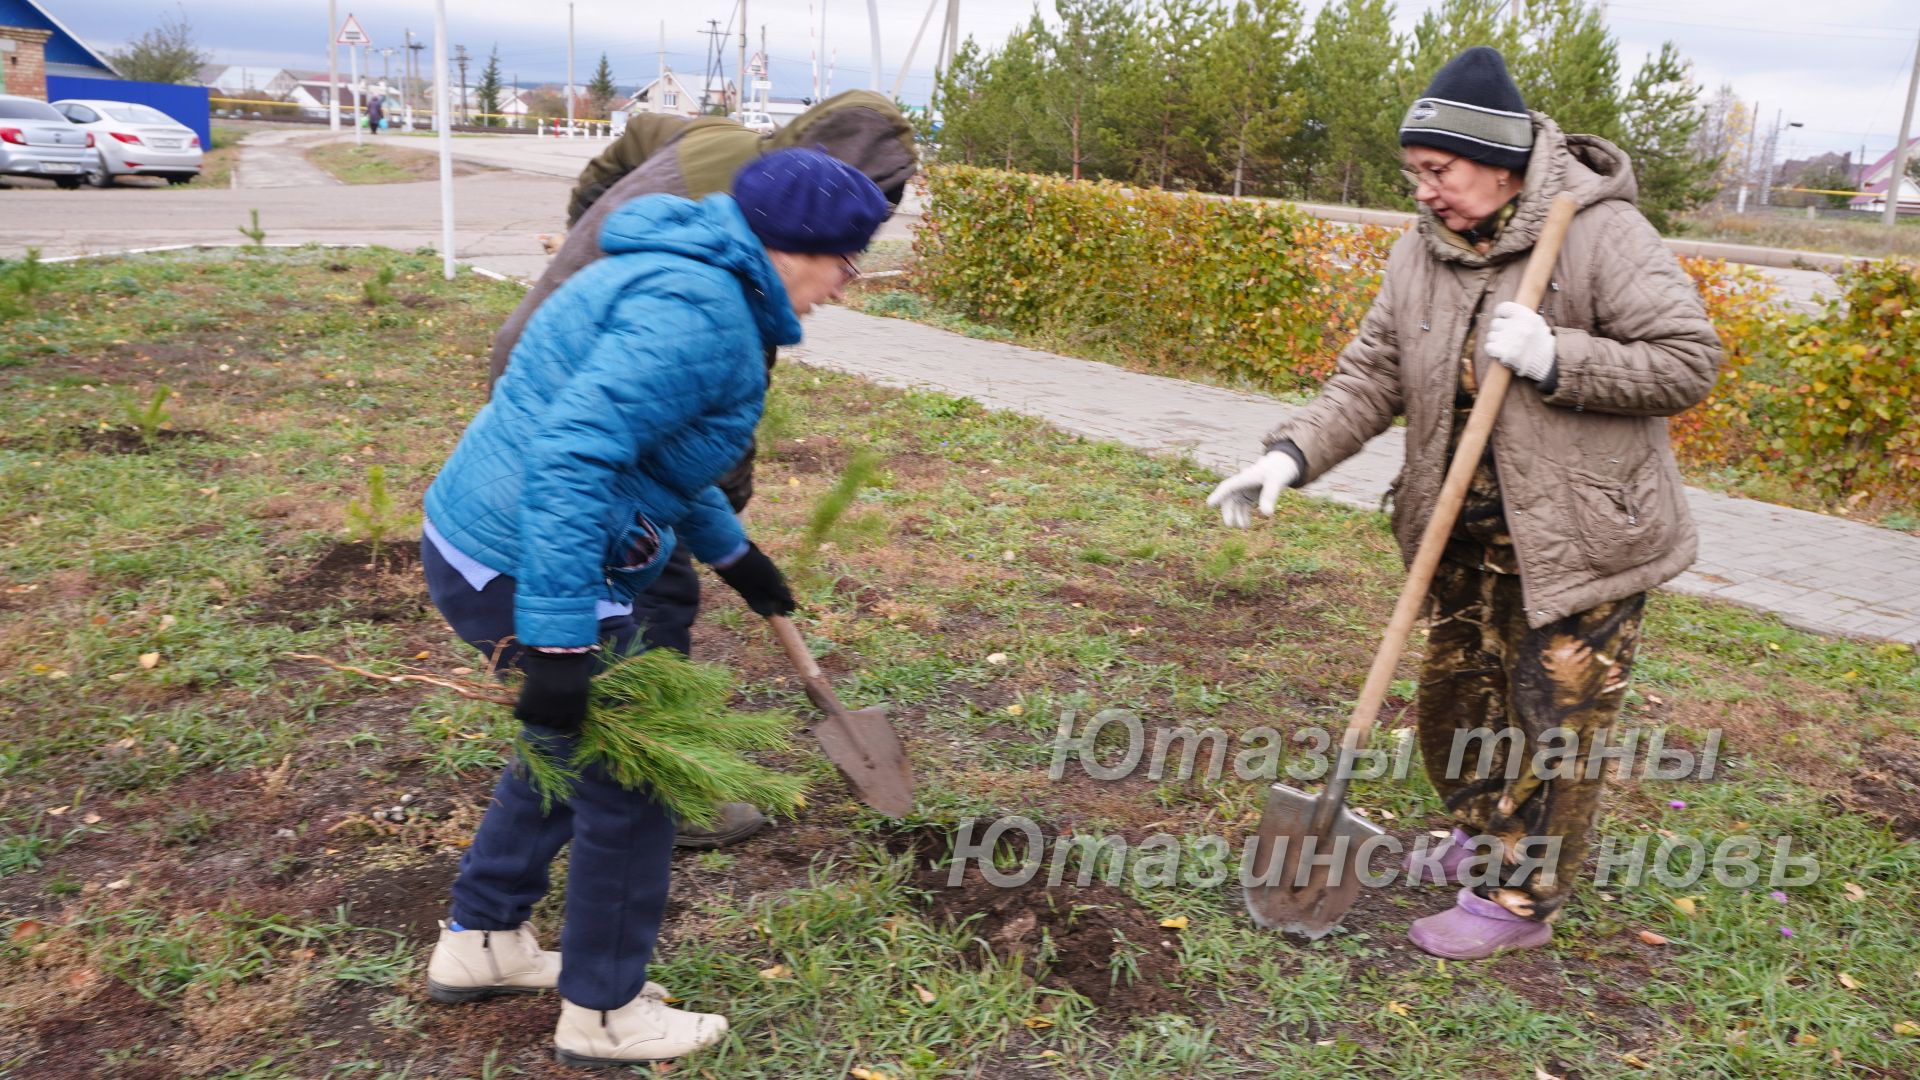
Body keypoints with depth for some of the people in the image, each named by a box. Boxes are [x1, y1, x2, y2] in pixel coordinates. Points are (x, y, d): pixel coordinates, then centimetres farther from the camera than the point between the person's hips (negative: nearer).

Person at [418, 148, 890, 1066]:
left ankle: (477, 941, 44)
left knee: (565, 747, 27)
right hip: (523, 570, -10)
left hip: (480, 540, 11)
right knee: (628, 783, 6)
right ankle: (603, 1014, 26)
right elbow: (570, 459, -31)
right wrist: (559, 645, -31)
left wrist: (733, 553, 32)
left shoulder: (694, 282, 13)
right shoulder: (699, 312, -21)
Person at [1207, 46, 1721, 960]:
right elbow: (1371, 377, -1)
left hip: (1580, 536, -6)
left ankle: (1519, 898, 21)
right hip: (1469, 534, 6)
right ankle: (1484, 833, 43)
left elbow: (1687, 361, -15)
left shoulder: (1600, 233, -17)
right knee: (1457, 693, 19)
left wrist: (1553, 359, -27)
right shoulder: (1422, 252, 0)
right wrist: (1293, 454, -16)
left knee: (1553, 720, 3)